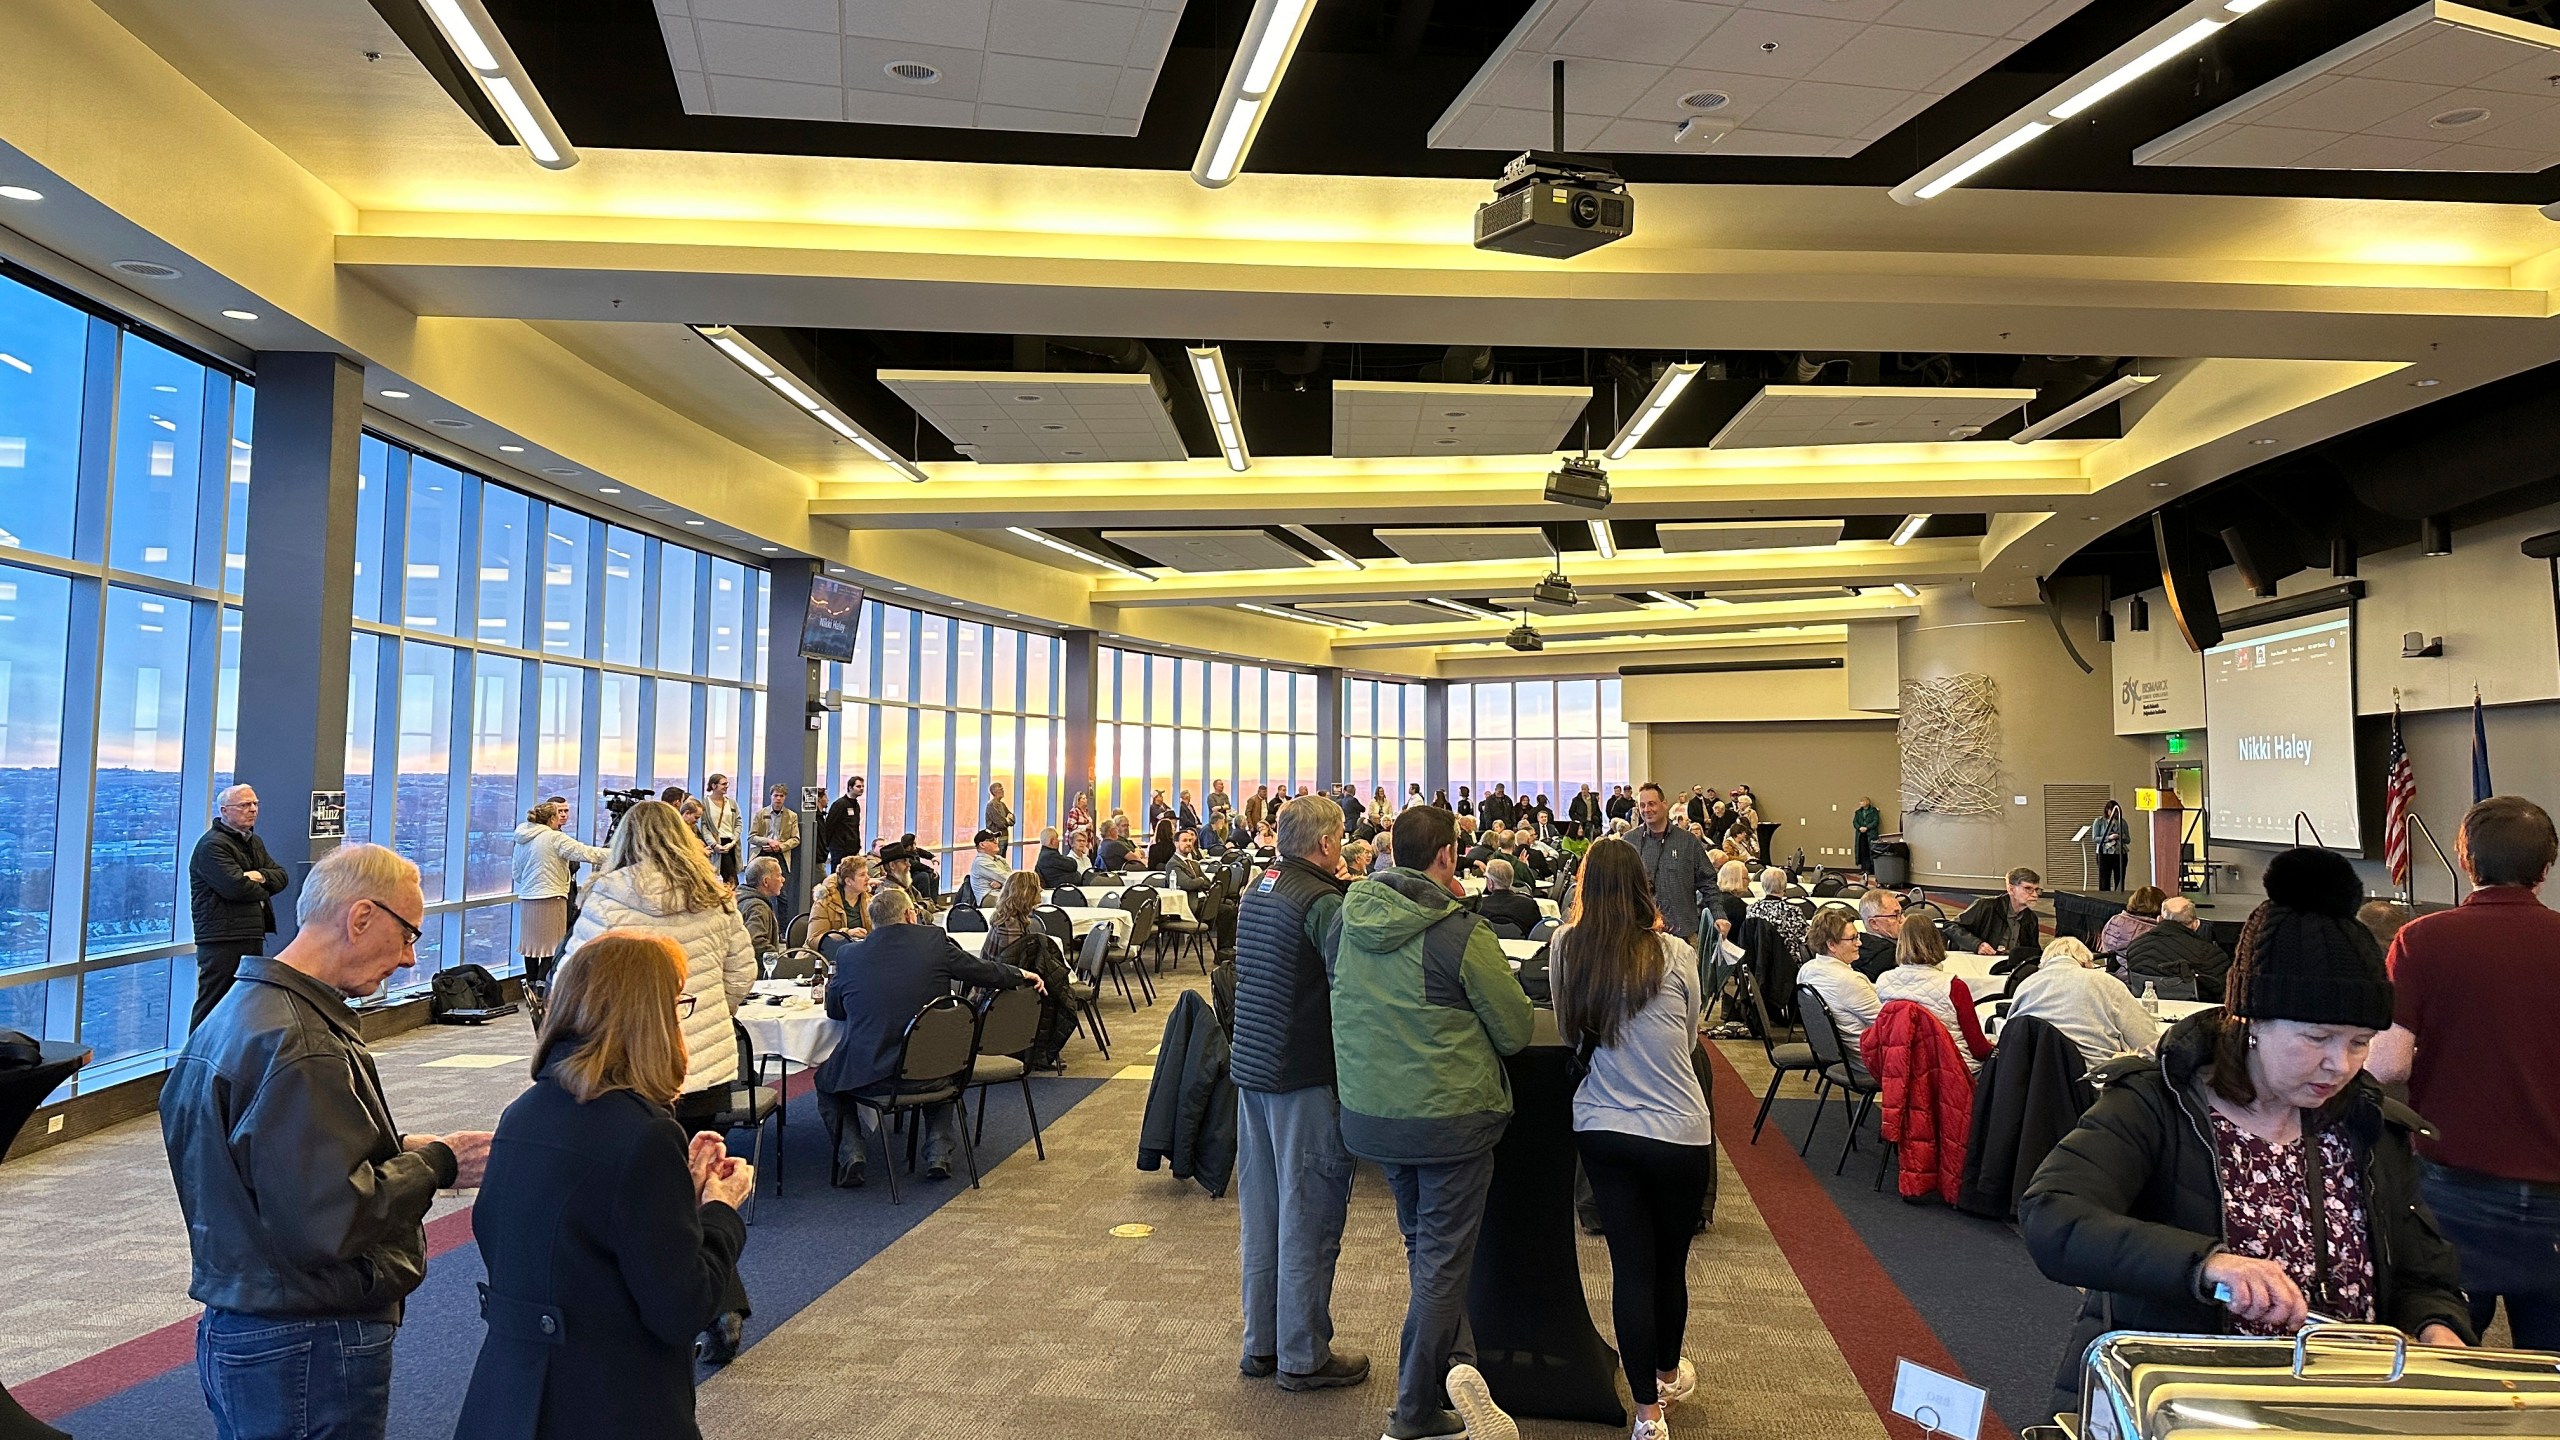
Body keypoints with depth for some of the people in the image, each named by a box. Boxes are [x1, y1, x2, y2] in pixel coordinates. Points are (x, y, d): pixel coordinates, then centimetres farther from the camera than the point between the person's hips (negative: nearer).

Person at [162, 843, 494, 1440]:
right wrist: (436, 1163, -14)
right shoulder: (302, 1045, -24)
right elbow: (326, 1219, -27)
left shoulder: (239, 1009, 10)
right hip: (312, 1346, -10)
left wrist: (397, 1151, 5)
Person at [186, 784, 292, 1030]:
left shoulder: (254, 842, 20)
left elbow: (282, 875, 13)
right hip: (222, 938, -9)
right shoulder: (212, 845, -10)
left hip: (253, 936, 9)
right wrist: (263, 891, -2)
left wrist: (262, 876, -9)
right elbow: (235, 886, -21)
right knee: (213, 1004, -7)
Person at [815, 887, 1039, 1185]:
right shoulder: (935, 940, -3)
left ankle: (851, 1153, 11)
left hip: (867, 1074, -1)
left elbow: (833, 1010, 15)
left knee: (825, 1078, 29)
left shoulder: (850, 956, -1)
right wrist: (1022, 975, 27)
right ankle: (939, 1152, 17)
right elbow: (985, 972, 7)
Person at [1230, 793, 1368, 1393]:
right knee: (1308, 1215, 3)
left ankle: (1261, 1342, 27)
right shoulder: (1322, 901, -18)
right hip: (1305, 1074, -8)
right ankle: (1302, 1356, 13)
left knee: (1260, 1209, 16)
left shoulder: (1256, 891, 9)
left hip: (1250, 1066, 8)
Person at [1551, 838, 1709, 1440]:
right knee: (1670, 1263, 18)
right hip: (1678, 1133, -1)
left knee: (1630, 1265, 9)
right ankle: (1668, 1374, 41)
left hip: (1600, 1130, 1)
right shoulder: (1675, 956, -12)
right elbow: (1689, 1037, 4)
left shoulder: (1565, 950, -6)